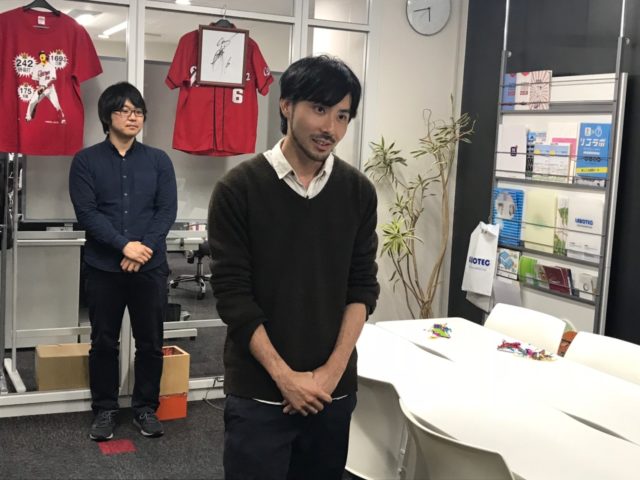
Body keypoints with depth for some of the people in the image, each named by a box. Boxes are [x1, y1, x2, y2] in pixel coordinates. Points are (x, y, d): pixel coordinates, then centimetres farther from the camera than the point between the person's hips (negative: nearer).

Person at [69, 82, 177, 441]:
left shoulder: (159, 160, 7)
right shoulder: (87, 161, 2)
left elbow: (167, 210, 0)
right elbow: (87, 212, -7)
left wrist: (144, 248, -14)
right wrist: (124, 245, -17)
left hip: (151, 267, 1)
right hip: (104, 267, -1)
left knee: (151, 342, 6)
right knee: (104, 341, 7)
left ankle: (146, 407, 21)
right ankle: (105, 409, 21)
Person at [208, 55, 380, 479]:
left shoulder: (359, 192, 2)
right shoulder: (238, 189, -8)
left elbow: (363, 288, 3)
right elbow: (233, 294, -9)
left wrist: (332, 370, -7)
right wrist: (284, 376, -12)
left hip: (334, 390, 3)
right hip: (259, 393, -3)